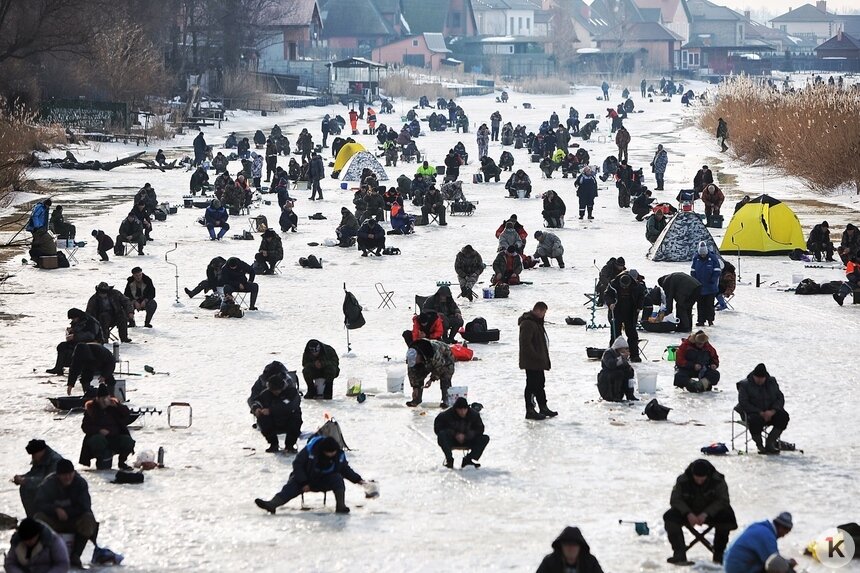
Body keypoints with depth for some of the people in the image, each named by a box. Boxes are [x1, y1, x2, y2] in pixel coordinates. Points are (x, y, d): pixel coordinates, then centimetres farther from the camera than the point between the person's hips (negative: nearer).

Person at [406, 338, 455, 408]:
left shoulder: (435, 353, -46)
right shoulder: (411, 356, -27)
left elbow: (439, 368, -29)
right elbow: (411, 373, -18)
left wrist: (432, 380, -25)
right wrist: (415, 387, -19)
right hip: (428, 362, 6)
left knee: (445, 379, -25)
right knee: (418, 376, -7)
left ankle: (446, 400, -19)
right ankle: (417, 399, 3)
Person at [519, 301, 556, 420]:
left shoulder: (537, 322, 15)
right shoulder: (528, 324, -19)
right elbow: (526, 343, -26)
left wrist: (544, 359, 21)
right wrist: (536, 357, -23)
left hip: (538, 362, 11)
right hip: (531, 362, -11)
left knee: (540, 384, 17)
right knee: (532, 385, -5)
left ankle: (543, 407, 27)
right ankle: (530, 410, 0)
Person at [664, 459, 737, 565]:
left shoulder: (717, 480, -17)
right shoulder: (682, 480, -15)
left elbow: (723, 500, -18)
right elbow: (675, 500, -13)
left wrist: (706, 513, -32)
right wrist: (688, 514, -30)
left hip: (711, 512, -1)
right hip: (688, 512, 1)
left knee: (726, 516, -32)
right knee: (670, 517, -28)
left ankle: (719, 555, -17)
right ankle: (679, 555, -25)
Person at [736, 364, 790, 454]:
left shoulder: (772, 382, 8)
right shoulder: (745, 385, -4)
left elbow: (780, 398, 4)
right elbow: (744, 403, -12)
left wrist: (772, 411, -16)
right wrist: (760, 413, -21)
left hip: (770, 412, 4)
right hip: (753, 413, -4)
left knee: (783, 416, -24)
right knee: (755, 421, -39)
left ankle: (770, 443, -13)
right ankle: (760, 445, -14)